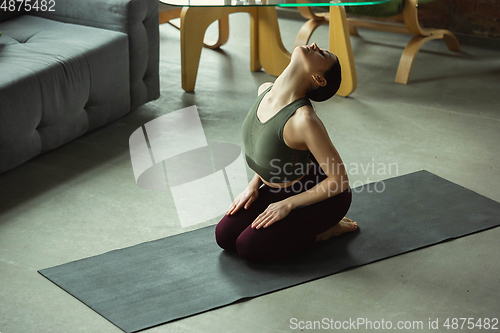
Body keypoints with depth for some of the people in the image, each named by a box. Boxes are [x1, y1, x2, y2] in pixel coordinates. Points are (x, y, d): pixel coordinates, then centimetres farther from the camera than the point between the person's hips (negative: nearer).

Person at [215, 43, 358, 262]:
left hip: (320, 195, -7)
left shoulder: (304, 119, -34)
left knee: (249, 247, -14)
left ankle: (323, 229, 3)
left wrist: (288, 204, -18)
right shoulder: (265, 91, -10)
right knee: (224, 236, 2)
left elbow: (339, 181, -25)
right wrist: (254, 184, 0)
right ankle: (306, 221, 15)